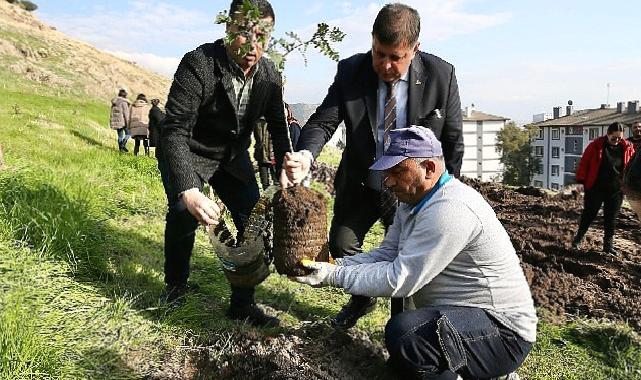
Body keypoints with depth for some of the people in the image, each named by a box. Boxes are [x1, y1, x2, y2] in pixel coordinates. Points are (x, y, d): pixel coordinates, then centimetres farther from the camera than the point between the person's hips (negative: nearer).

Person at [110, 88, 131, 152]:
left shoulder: (114, 102, 13)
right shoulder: (124, 102, -10)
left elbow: (112, 112, 17)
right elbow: (125, 112, -15)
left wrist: (112, 122, 22)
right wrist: (127, 121, -15)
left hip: (116, 121, 7)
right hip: (123, 121, -7)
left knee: (120, 135, 10)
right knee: (128, 133, 3)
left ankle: (120, 149, 9)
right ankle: (123, 144, -17)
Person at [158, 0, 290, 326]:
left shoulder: (270, 76, -11)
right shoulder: (198, 63, -27)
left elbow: (279, 128, -1)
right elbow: (174, 130, -34)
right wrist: (188, 191, -48)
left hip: (232, 156, 5)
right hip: (187, 153, -4)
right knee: (184, 213, -25)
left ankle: (242, 303, 12)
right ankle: (175, 286, 6)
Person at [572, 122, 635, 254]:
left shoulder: (627, 147, 1)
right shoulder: (596, 145, -6)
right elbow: (584, 163, -5)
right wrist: (581, 181, -8)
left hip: (616, 190, 3)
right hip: (595, 189, -2)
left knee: (611, 218, 8)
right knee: (589, 214, 5)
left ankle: (608, 244, 17)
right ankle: (578, 238, 20)